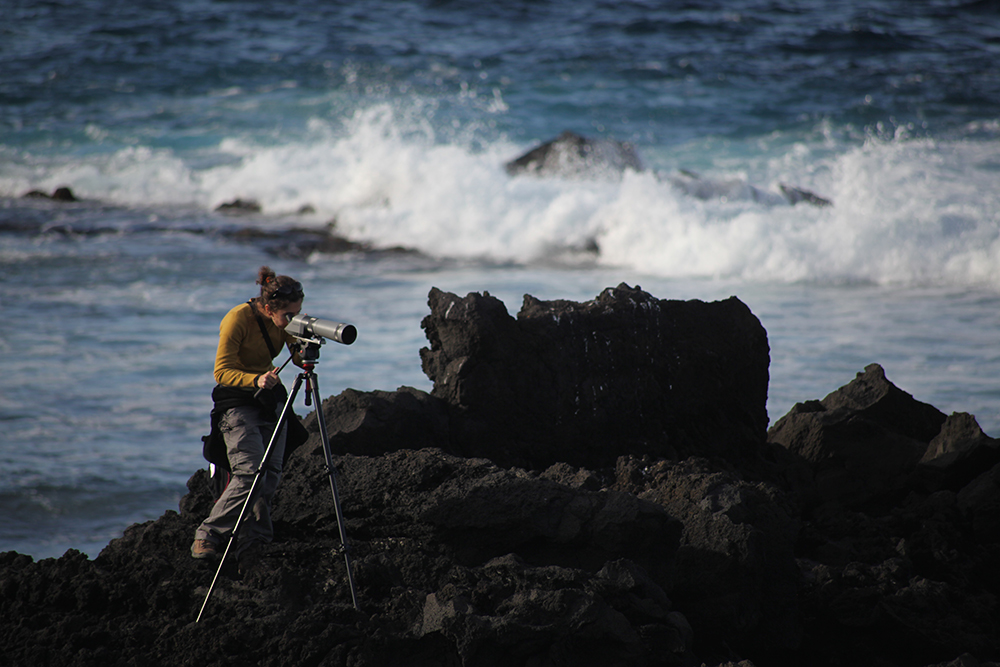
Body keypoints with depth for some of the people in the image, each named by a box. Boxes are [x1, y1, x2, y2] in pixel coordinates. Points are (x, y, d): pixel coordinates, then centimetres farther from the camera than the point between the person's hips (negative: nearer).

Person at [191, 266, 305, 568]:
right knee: (250, 472, -20)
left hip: (270, 398, 6)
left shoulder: (284, 321, -3)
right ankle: (207, 536, -11)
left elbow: (302, 360, 1)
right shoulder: (238, 319, -21)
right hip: (237, 401, -6)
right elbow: (222, 371, -19)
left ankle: (253, 549, 4)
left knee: (270, 475, -4)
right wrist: (256, 380, -36)